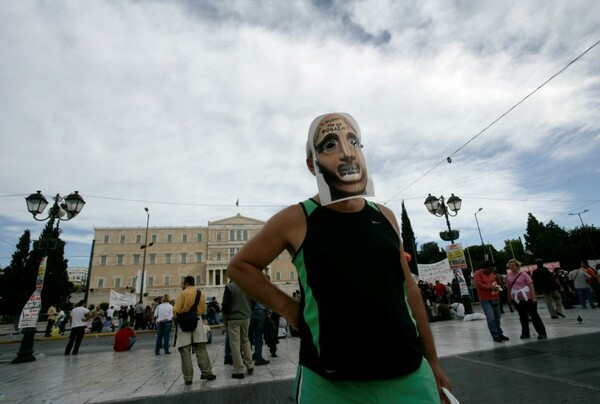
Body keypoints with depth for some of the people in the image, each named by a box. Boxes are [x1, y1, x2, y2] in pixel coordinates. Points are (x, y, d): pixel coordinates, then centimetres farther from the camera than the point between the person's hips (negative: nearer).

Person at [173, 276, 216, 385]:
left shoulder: (183, 293, -6)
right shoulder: (201, 294, 8)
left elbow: (176, 311, -10)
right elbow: (202, 310, 9)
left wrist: (180, 314, 9)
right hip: (197, 322, 4)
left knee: (185, 353, 4)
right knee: (201, 350, 10)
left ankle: (188, 378, 8)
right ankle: (207, 372, 12)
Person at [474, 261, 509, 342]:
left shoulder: (492, 274, 14)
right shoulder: (477, 274, -7)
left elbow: (497, 283, 26)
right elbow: (479, 284, -17)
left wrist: (497, 286, 3)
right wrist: (490, 287, -21)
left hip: (495, 298, 7)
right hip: (485, 300, -7)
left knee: (497, 317, 13)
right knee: (491, 318, -9)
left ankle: (500, 334, 25)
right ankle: (495, 336, 0)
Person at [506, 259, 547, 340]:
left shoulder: (523, 274, -10)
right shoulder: (508, 275, 4)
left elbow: (531, 285, -12)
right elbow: (509, 287, 11)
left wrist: (533, 297, -17)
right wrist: (509, 297, 14)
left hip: (528, 298, -5)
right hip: (516, 299, 5)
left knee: (534, 315, 3)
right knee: (522, 316, 14)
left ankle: (542, 333, 13)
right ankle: (525, 333, 24)